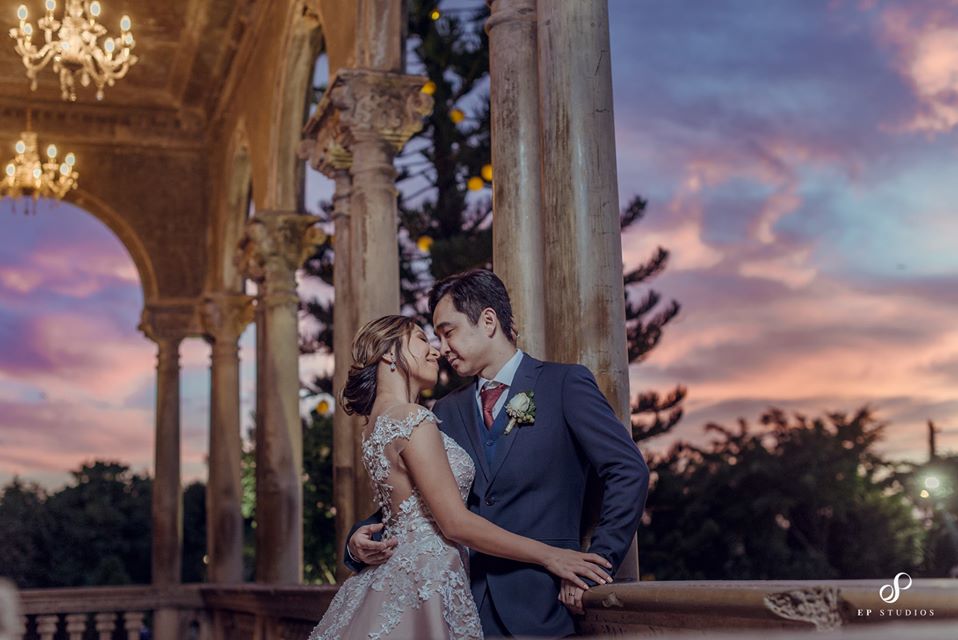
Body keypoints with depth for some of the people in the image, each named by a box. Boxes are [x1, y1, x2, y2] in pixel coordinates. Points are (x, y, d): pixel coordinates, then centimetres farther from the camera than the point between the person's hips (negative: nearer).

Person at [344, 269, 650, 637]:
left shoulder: (565, 384, 0)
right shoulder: (447, 411, 14)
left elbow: (629, 472, -7)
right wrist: (361, 540, -7)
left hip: (539, 603, -4)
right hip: (465, 602, 4)